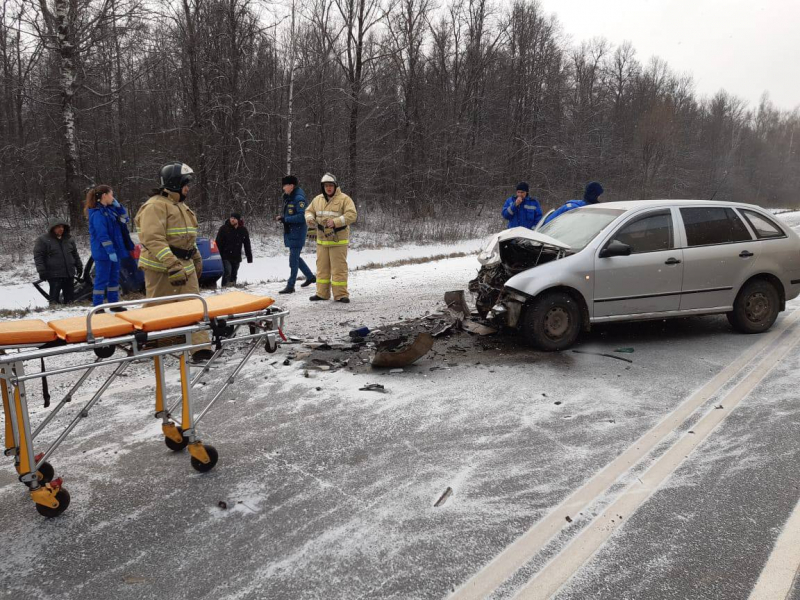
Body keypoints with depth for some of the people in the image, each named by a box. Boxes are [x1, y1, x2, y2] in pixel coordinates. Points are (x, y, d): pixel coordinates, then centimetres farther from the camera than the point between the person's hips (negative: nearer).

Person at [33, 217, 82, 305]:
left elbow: (75, 254, 23)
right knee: (54, 296, -4)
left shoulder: (68, 239, 13)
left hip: (69, 274, 5)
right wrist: (42, 271, -13)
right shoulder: (42, 239, -4)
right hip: (54, 275, -5)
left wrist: (79, 266, 19)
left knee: (70, 296, 10)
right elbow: (38, 256, -6)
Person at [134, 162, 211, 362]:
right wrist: (172, 265, -31)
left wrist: (196, 259, 25)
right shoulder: (155, 205, -13)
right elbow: (153, 239, -23)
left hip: (185, 267, 8)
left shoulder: (181, 205, 18)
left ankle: (200, 348, 1)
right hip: (162, 269, -8)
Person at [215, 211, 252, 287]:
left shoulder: (243, 230, 4)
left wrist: (249, 258, 7)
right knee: (227, 272, -19)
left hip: (237, 258, 4)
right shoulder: (224, 228, -5)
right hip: (226, 257, -4)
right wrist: (218, 255, -11)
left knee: (234, 274, 11)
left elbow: (247, 245, 8)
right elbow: (218, 243, -5)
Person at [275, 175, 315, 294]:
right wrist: (282, 218, 3)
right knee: (295, 257, 18)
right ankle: (310, 277, 33)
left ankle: (290, 286, 0)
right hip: (290, 231, 10)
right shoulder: (288, 197, 13)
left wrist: (285, 219, -21)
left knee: (293, 258, -5)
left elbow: (301, 216, -22)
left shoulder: (299, 198, -16)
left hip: (298, 232, -10)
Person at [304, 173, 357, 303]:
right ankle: (322, 293, 20)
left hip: (338, 240, -6)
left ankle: (341, 294, 3)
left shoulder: (344, 199, -7)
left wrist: (335, 222, -27)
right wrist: (309, 218, -4)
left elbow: (352, 215, -17)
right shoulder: (318, 199, 11)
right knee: (322, 267, 11)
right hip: (321, 240, 6)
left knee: (339, 268, -4)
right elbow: (309, 211, 21)